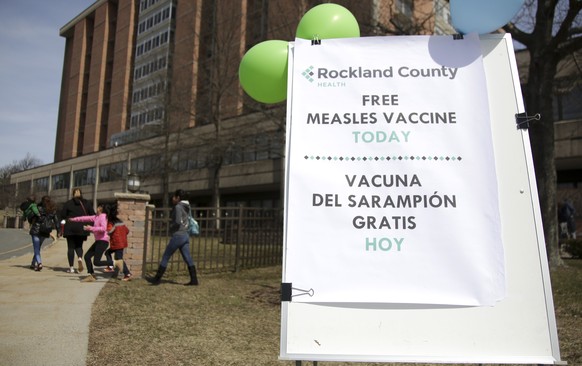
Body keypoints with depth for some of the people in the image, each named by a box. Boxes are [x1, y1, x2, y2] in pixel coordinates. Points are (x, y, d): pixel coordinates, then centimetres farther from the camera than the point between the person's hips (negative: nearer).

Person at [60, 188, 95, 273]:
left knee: (71, 247, 6)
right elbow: (93, 215, 2)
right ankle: (80, 258, -17)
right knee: (79, 245, 15)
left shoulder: (68, 203, 0)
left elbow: (62, 216, -1)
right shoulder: (86, 203, 4)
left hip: (70, 227, -1)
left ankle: (71, 267, 4)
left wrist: (69, 218, 17)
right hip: (82, 228, 1)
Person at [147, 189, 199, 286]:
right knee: (188, 259, 6)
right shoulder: (186, 207, 14)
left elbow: (178, 221, -21)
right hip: (185, 235, 8)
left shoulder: (178, 207, -11)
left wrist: (171, 226, -5)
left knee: (165, 257, 3)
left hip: (178, 236, -8)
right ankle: (194, 280, 3)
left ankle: (157, 278, 11)